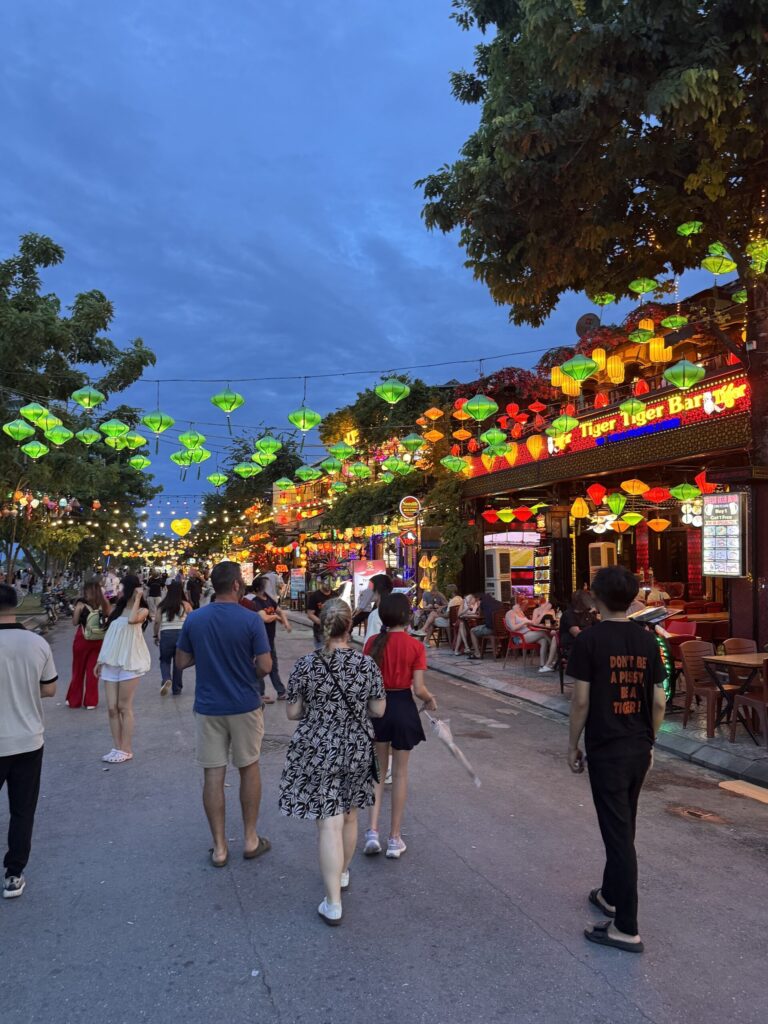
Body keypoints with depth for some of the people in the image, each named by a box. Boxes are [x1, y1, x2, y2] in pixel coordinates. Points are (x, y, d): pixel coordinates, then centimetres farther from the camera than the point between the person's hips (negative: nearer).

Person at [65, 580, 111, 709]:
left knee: (78, 671, 14)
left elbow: (74, 623, -6)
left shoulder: (81, 604, -10)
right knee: (93, 671, 11)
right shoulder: (104, 604, -7)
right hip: (99, 641, 2)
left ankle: (74, 700, 24)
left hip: (82, 640, -1)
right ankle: (91, 701, 14)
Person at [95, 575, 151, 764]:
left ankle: (126, 750, 4)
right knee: (112, 708, 3)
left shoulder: (142, 610, -2)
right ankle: (117, 748, 11)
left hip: (129, 663, -6)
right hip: (111, 663, 6)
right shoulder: (118, 609, 17)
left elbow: (132, 620, -26)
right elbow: (109, 636, 17)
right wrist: (100, 659, 13)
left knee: (124, 707, -3)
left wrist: (137, 598, -16)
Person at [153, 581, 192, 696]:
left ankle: (166, 679, -10)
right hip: (182, 634, 0)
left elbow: (156, 622, 0)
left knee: (165, 660, 17)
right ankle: (176, 689, 21)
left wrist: (156, 636, 11)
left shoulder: (162, 606, 4)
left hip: (166, 635, 0)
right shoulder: (185, 605, 2)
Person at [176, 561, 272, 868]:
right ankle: (250, 839, 24)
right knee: (249, 769, 15)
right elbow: (265, 667, -13)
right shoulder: (251, 620, -14)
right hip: (244, 707, -2)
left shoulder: (194, 619, -4)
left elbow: (182, 662, 4)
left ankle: (219, 847, 16)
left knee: (213, 775, 8)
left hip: (208, 708, 2)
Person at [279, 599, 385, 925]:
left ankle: (333, 903, 2)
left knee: (329, 823, 1)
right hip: (356, 750, 2)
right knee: (349, 815, 21)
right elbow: (378, 710, -1)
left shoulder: (305, 665, -12)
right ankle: (342, 874, 42)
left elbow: (293, 712, -5)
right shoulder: (367, 664, -8)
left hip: (316, 751, -2)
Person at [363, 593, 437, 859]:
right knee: (400, 773, 12)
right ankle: (395, 838, 20)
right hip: (403, 708, -2)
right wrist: (431, 699, 8)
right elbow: (418, 689, -13)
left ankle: (373, 830, 7)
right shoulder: (415, 646, -12)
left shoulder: (372, 643, -6)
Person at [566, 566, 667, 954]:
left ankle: (626, 928, 8)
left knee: (618, 832, 0)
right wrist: (649, 740, 18)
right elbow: (659, 702, 5)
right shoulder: (647, 639, 1)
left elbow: (581, 701, -14)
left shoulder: (589, 639, -14)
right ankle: (611, 895, 38)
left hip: (606, 750, -6)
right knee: (623, 827, 21)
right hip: (639, 748, 6)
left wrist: (573, 745, -1)